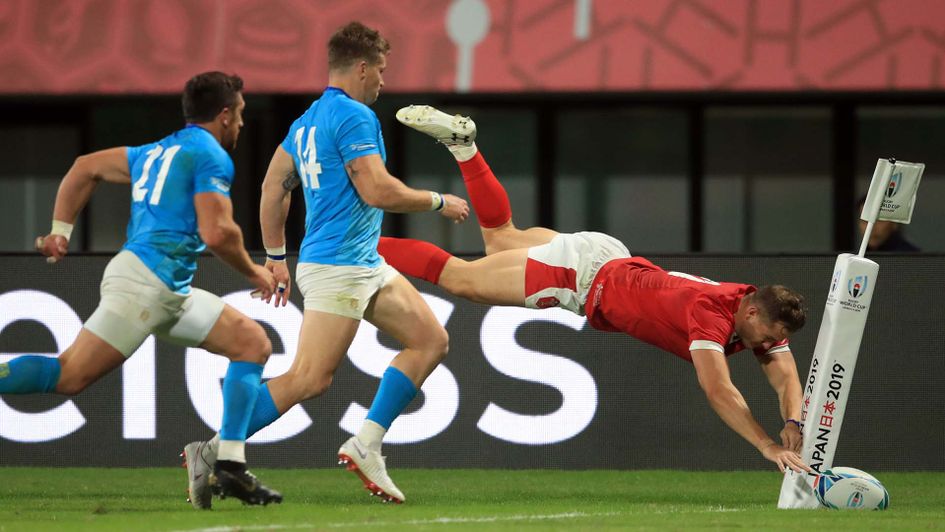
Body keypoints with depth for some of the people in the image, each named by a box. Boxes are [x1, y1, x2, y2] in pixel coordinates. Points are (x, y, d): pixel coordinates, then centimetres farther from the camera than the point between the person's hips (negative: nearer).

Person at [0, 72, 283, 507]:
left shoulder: (157, 152, 23)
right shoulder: (212, 157, -4)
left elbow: (85, 168, 24)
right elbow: (216, 233, -14)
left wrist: (61, 229, 21)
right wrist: (253, 272, 2)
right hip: (146, 280, -10)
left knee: (253, 343, 8)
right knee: (70, 375, -13)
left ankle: (229, 466, 0)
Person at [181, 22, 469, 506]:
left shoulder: (307, 121, 16)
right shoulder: (354, 116, -12)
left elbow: (273, 187, 19)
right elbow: (378, 191, -18)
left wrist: (275, 257, 24)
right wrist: (439, 202, -4)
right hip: (338, 266, -10)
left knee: (431, 340, 10)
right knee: (309, 379, -13)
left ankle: (366, 444, 4)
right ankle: (214, 452, -12)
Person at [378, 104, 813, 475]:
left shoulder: (760, 312, -13)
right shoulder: (711, 315, -35)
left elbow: (785, 376, -10)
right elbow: (718, 391, -41)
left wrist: (793, 425, -30)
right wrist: (768, 447, -45)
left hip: (613, 263, 7)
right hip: (584, 273, -7)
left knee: (501, 240, 27)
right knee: (460, 278, 4)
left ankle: (461, 141, 31)